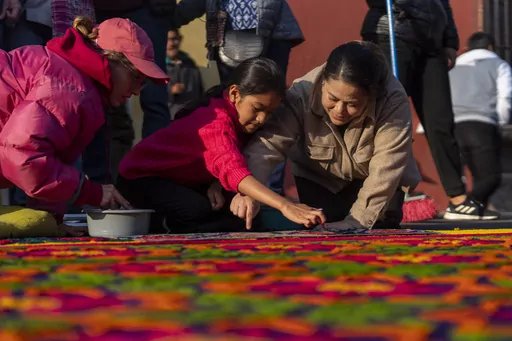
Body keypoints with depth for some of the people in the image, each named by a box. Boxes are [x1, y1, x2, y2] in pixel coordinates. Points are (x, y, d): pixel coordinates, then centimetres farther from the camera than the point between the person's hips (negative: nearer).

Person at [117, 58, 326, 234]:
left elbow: (223, 165, 1)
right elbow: (234, 171, -52)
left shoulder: (239, 116, -7)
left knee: (241, 214, -10)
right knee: (207, 216, -33)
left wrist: (216, 184, -24)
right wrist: (285, 206, -64)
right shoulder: (216, 121, -36)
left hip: (183, 182, 9)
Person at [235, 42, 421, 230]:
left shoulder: (393, 101, -37)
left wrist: (357, 223, -43)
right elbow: (266, 146, -40)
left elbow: (384, 173, -37)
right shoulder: (302, 94, -33)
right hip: (320, 180, 1)